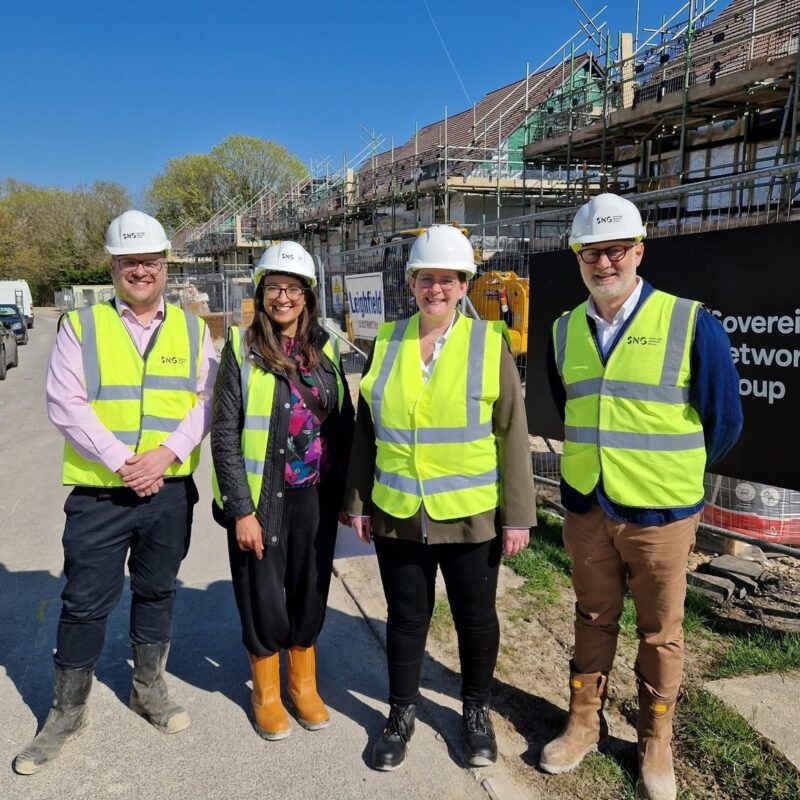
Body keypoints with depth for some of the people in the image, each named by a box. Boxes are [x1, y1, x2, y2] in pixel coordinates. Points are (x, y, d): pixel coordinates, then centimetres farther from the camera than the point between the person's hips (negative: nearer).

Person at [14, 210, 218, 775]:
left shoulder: (193, 328, 5)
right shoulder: (81, 326, -1)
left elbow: (207, 400, -1)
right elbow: (65, 405, -8)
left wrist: (166, 452, -15)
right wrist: (120, 460, -16)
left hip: (170, 489, 2)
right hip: (99, 491, -2)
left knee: (157, 592, 16)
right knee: (86, 602, 7)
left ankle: (149, 689, 36)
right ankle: (68, 713, 26)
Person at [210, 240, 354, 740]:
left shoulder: (325, 349, 4)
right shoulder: (243, 349, -7)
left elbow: (344, 423, 8)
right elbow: (224, 435, -9)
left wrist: (346, 491, 5)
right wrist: (241, 510, -13)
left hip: (316, 498, 3)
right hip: (261, 499, -3)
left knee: (310, 594, 15)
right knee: (264, 600, 9)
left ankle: (304, 685, 38)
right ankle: (266, 693, 34)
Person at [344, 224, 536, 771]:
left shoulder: (490, 343, -5)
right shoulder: (387, 342, 2)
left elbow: (513, 434, -5)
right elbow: (365, 430, 7)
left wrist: (517, 515, -6)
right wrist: (358, 501, 7)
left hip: (471, 516, -1)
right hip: (397, 514, 2)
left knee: (476, 617, 14)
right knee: (407, 617, 15)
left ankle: (477, 711, 38)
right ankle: (402, 711, 36)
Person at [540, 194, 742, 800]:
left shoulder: (691, 324, -12)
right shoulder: (565, 330, 2)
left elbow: (723, 423, -4)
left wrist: (669, 474, 6)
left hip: (661, 513, -3)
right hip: (585, 509, 3)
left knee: (660, 633, 14)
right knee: (593, 621, 18)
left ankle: (657, 743, 34)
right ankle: (584, 725, 37)